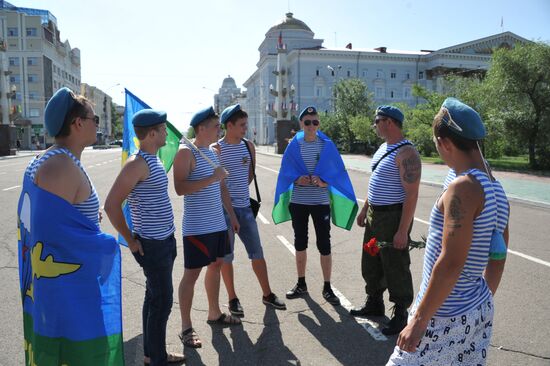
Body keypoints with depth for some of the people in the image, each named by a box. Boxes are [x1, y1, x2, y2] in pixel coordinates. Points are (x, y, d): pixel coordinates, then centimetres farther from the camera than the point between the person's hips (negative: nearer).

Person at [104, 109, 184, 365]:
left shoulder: (153, 160, 11)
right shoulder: (137, 163, -18)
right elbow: (111, 205, -21)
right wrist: (131, 241, -13)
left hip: (164, 240, 9)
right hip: (152, 245, -9)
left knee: (154, 298, 17)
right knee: (162, 302, 1)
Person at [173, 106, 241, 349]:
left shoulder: (213, 152, 12)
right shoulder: (186, 153, -12)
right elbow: (180, 188, -22)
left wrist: (232, 215, 17)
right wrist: (212, 177, -23)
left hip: (218, 224, 8)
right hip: (197, 227, -8)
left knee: (216, 266, 17)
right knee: (192, 274, 0)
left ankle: (214, 313, 34)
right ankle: (186, 327, 12)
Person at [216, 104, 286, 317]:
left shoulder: (248, 146, 7)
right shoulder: (217, 149, -9)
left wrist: (239, 190, 10)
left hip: (245, 207, 5)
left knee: (257, 252, 9)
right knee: (226, 256, 6)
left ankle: (267, 294, 22)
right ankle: (232, 299, 19)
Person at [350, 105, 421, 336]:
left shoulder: (406, 153, -19)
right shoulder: (383, 148, 11)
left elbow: (412, 195, -22)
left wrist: (403, 231, -24)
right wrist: (364, 210, 21)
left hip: (394, 217, -9)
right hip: (375, 215, 10)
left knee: (395, 267, 3)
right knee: (371, 263, 19)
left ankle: (400, 315, 20)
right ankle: (374, 304, 38)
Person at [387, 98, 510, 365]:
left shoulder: (463, 187, -22)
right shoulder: (496, 191, 5)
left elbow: (450, 264, -26)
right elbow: (497, 261, 13)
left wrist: (419, 320, -20)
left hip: (445, 318, -9)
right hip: (481, 311, 9)